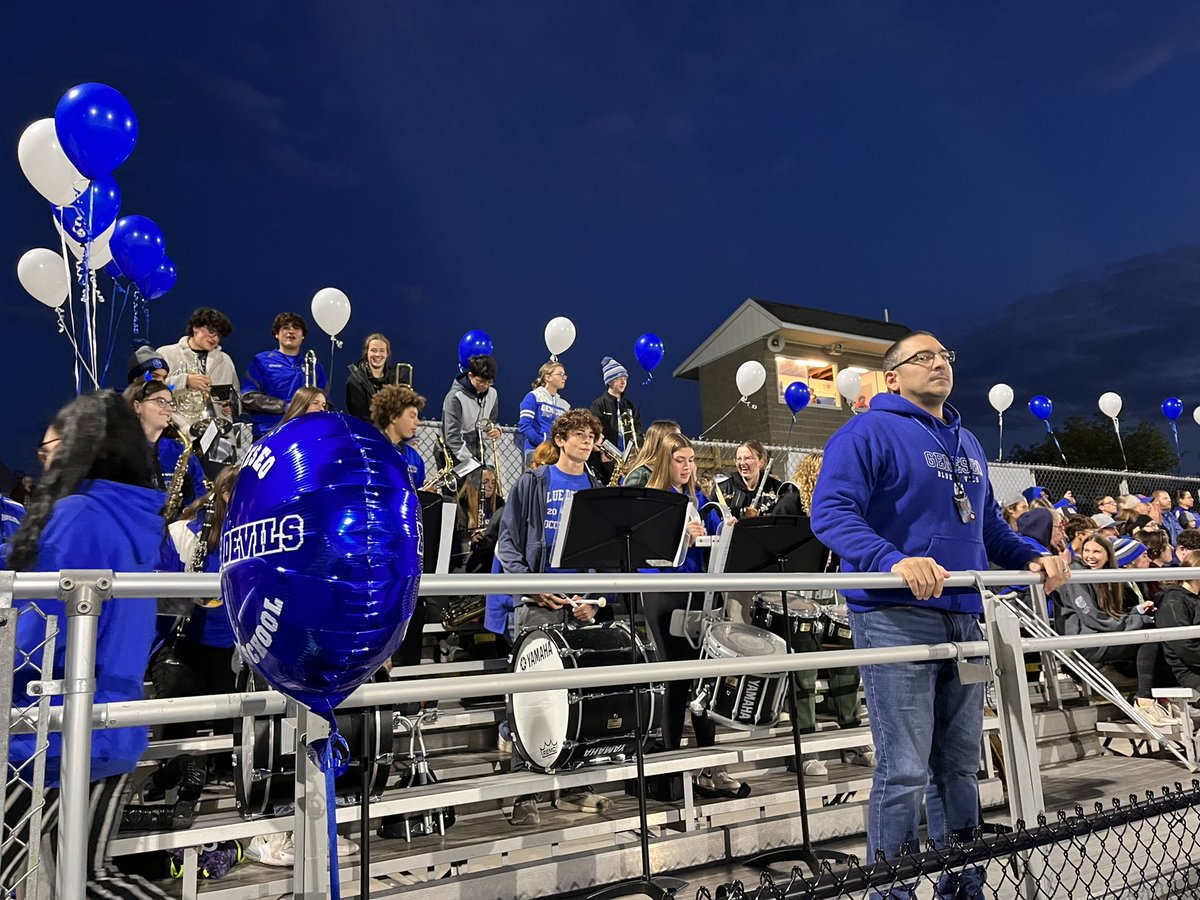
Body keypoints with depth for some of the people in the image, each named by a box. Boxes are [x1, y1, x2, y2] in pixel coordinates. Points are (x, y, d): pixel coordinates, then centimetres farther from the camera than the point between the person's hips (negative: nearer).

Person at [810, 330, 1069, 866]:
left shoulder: (968, 444, 22)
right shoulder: (869, 432, -5)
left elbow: (989, 525, 28)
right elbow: (831, 512, -17)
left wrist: (1031, 559, 10)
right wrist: (893, 561, -31)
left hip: (964, 618, 8)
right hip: (896, 616, -8)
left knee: (960, 766, 16)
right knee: (905, 772, -5)